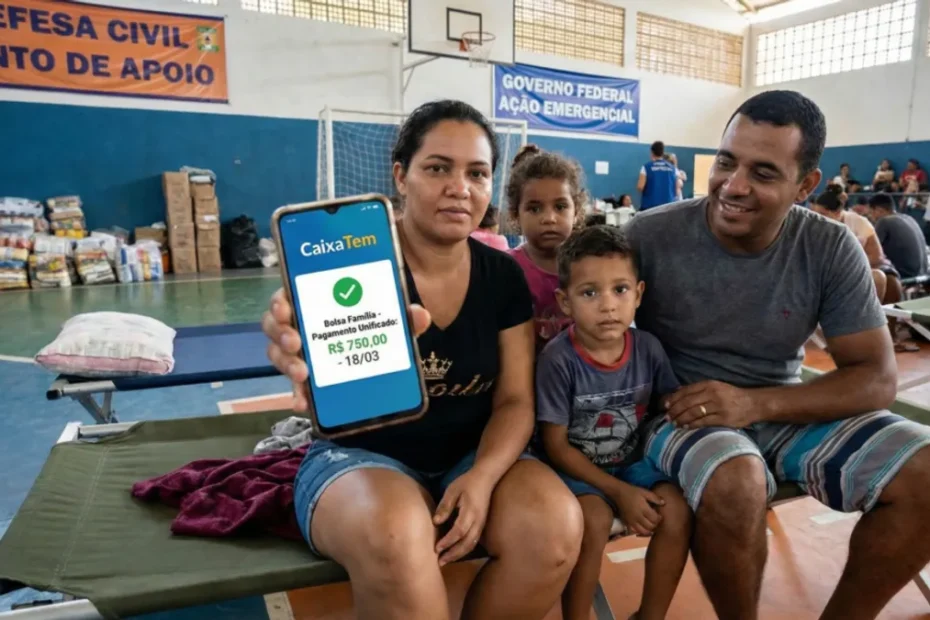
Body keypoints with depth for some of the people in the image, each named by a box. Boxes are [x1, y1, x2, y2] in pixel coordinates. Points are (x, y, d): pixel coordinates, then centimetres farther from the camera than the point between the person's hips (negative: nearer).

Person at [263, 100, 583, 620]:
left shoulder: (504, 276, 0)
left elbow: (515, 401, -1)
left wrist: (482, 477, -19)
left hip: (473, 458, 4)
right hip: (363, 457, -3)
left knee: (555, 528, -25)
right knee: (395, 537, -35)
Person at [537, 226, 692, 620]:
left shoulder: (648, 349, -9)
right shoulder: (558, 359, -21)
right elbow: (556, 446, -16)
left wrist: (658, 476, -9)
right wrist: (618, 492, -17)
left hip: (632, 461, 4)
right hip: (576, 468, -4)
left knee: (677, 511, -16)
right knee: (595, 519, -29)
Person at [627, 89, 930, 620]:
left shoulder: (832, 249, -6)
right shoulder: (650, 236, -14)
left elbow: (877, 378, -7)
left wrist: (755, 403, -23)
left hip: (788, 411, 4)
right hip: (684, 412, -3)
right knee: (735, 484, -35)